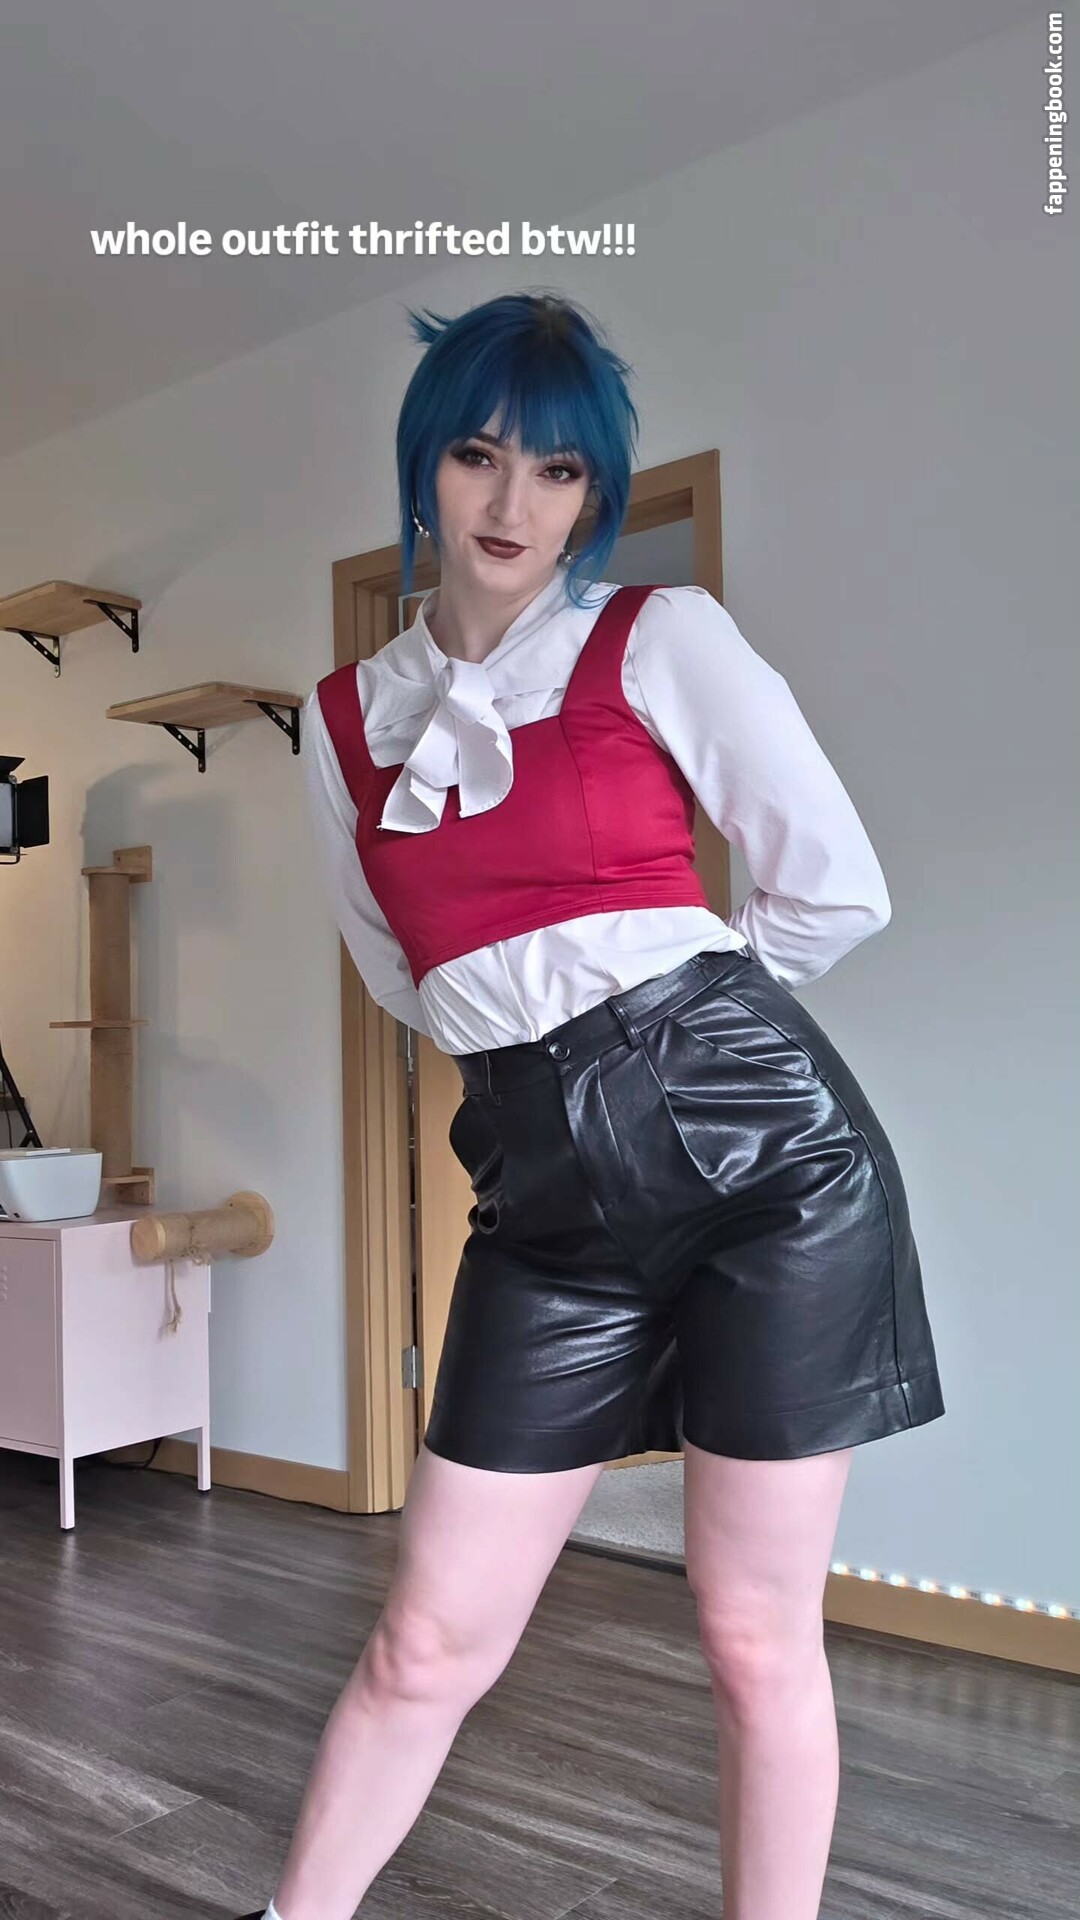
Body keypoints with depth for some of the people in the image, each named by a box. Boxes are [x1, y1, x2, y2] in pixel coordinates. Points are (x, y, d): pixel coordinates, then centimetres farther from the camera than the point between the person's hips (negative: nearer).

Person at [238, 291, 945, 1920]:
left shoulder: (663, 637, 0)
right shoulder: (346, 718, 11)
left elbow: (837, 894, 2)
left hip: (760, 1144, -3)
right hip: (549, 1199, 3)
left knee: (758, 1641, 8)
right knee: (426, 1646, 9)